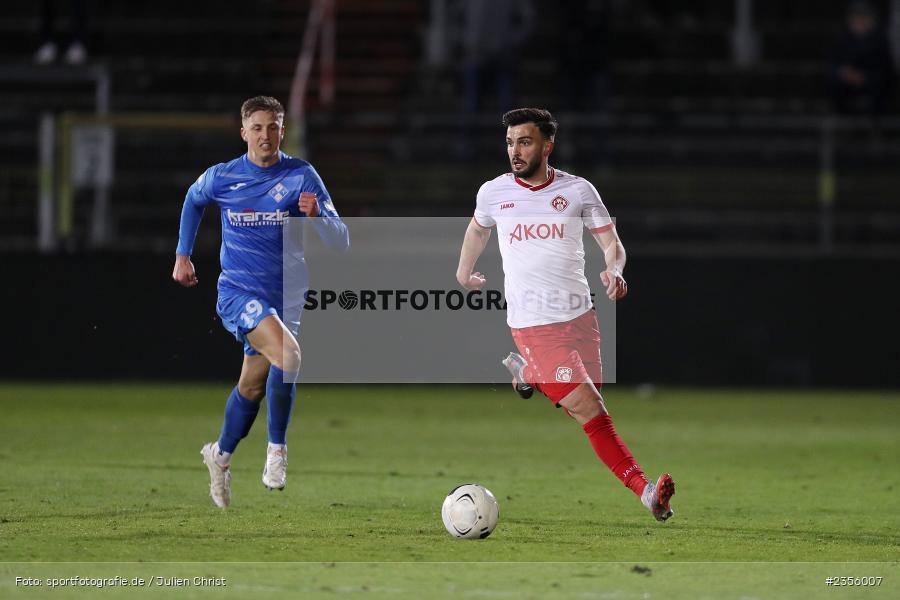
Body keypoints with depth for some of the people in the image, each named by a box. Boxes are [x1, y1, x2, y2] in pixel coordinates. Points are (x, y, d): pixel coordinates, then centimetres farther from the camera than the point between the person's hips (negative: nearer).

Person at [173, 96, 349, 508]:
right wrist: (182, 255, 20)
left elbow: (340, 241, -11)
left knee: (253, 385, 14)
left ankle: (220, 455, 41)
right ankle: (277, 450, -16)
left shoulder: (302, 177, -8)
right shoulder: (221, 178, -5)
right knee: (288, 353, -28)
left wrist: (316, 214, -31)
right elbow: (193, 200, 20)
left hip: (285, 297, 2)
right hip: (238, 292, -2)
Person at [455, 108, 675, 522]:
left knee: (577, 408, 12)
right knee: (591, 411, -16)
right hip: (533, 327, -3)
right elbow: (478, 228, 23)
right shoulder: (493, 193, 1)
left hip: (580, 317, 3)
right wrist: (464, 271, 35)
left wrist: (614, 269, -20)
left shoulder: (578, 191, 0)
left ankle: (524, 372, 37)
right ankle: (643, 489, -17)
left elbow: (611, 242, 2)